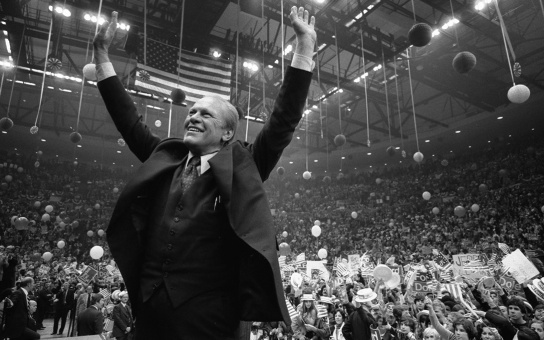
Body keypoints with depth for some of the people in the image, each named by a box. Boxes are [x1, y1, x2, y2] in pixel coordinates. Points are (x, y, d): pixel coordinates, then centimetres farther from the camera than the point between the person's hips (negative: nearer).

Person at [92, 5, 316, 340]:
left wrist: (305, 46, -8)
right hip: (150, 306, 4)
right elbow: (128, 118, 16)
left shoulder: (240, 167, 0)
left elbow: (285, 118, -6)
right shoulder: (165, 158, 10)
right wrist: (102, 52, 18)